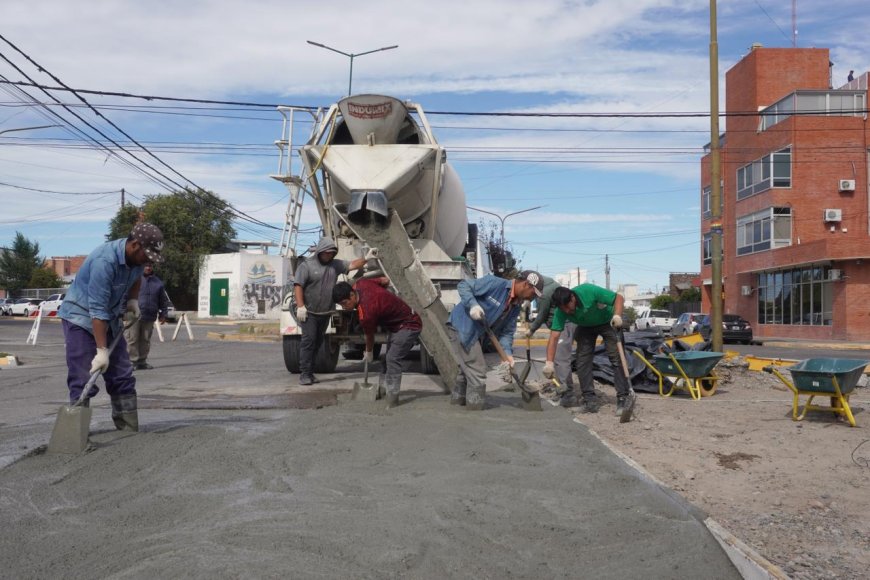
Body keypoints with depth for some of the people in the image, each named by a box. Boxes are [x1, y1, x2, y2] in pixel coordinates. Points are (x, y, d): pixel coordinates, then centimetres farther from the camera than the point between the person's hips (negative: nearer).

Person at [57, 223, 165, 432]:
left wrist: (133, 299, 3)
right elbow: (97, 310, -32)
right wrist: (102, 350, -32)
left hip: (110, 319, 8)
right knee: (83, 381, -12)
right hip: (81, 317, -8)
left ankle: (130, 433, 11)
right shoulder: (104, 261, -31)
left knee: (123, 378, 6)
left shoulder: (136, 256, -7)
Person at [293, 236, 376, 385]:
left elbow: (352, 265, 8)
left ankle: (310, 373, 17)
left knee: (317, 342, 9)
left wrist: (366, 258, -7)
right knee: (309, 341, -10)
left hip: (325, 313, 6)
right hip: (309, 312, -6)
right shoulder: (306, 266, -6)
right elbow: (298, 286, -11)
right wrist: (300, 306, -19)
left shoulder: (335, 265, 11)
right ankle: (304, 374, -7)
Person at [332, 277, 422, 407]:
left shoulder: (366, 313, -31)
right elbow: (385, 280, 7)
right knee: (388, 358, 12)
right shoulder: (361, 283, -9)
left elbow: (370, 337, -11)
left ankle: (392, 397, -18)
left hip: (408, 326, -11)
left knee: (392, 359, -19)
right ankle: (383, 387, 19)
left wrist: (369, 353, 8)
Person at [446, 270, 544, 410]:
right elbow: (464, 285, -16)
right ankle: (475, 408, 1)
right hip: (461, 326, -9)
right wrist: (472, 304, -29)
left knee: (467, 368, 22)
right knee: (477, 371, -8)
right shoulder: (494, 283, -19)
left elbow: (507, 332, 6)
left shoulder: (515, 307, 5)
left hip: (473, 333, 9)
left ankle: (458, 400, 40)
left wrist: (508, 353, -7)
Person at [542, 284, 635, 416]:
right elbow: (554, 337, -28)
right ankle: (589, 400, -2)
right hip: (586, 327, 3)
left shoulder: (588, 291, -37)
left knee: (617, 358, -13)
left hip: (608, 322, -3)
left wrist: (617, 315, -46)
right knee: (582, 360, -8)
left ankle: (624, 397, -7)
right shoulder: (561, 311, -26)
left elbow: (619, 297, -27)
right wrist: (549, 362, -38)